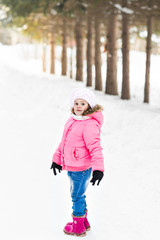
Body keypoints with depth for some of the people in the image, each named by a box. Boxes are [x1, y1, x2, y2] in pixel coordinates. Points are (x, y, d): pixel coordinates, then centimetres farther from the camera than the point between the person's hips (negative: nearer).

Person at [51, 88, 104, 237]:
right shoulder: (73, 120, 8)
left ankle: (78, 227, 21)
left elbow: (95, 148, -25)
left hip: (81, 169, -9)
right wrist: (57, 159, 24)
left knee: (77, 196, 5)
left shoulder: (90, 124, -21)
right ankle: (84, 222, 38)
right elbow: (64, 141, 18)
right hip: (71, 166, 9)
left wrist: (98, 168, -31)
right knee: (77, 195, 21)